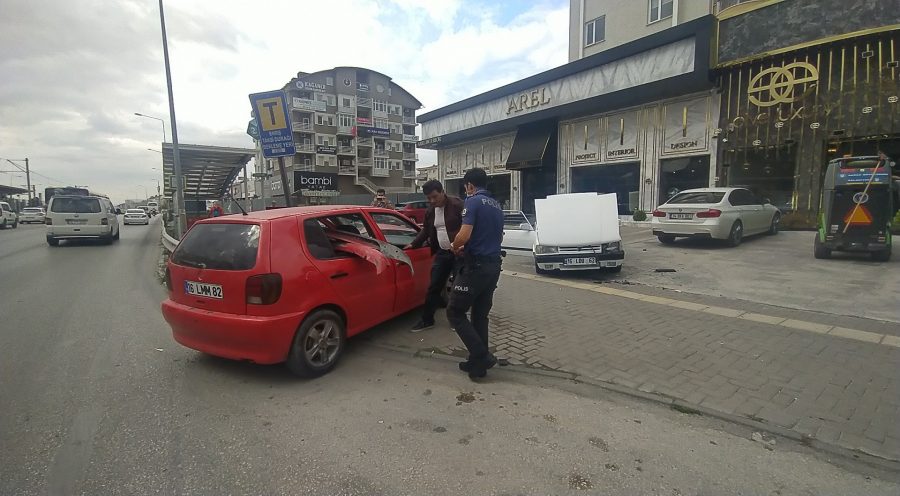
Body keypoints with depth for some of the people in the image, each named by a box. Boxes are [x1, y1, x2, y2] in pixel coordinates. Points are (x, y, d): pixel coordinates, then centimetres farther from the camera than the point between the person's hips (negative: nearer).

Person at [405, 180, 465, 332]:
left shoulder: (457, 204, -12)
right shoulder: (430, 211, 10)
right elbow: (426, 231, 24)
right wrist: (413, 244, 19)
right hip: (442, 253, 6)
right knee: (434, 287, 9)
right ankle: (427, 320, 21)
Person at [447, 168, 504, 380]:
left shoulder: (473, 202, -11)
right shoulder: (497, 206, 16)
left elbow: (464, 235, -22)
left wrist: (455, 247, 0)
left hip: (476, 266, -8)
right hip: (493, 266, 8)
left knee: (455, 312, 2)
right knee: (480, 315, 14)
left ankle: (482, 356, -2)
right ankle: (478, 362, 20)